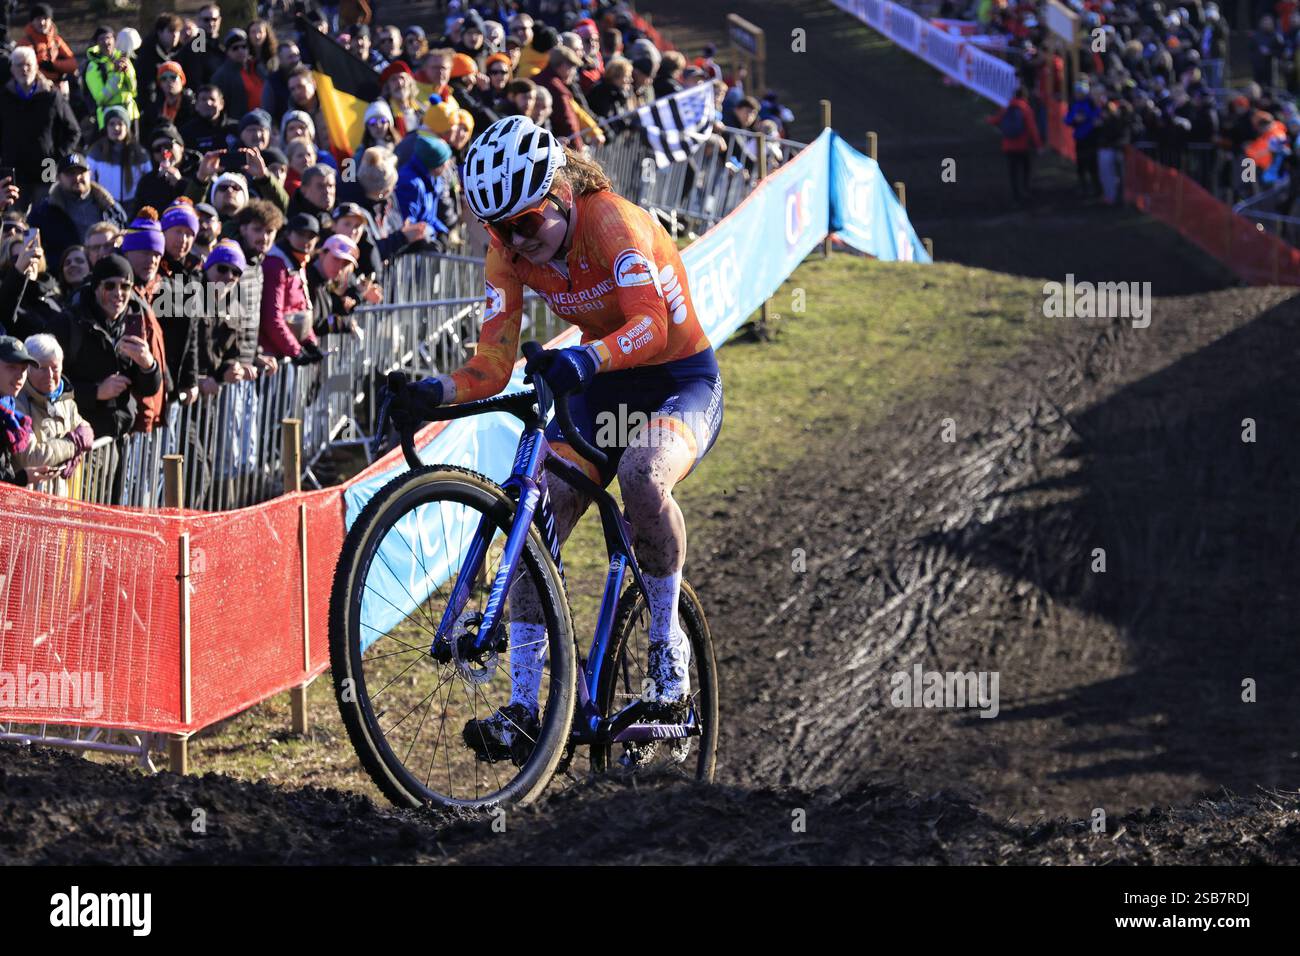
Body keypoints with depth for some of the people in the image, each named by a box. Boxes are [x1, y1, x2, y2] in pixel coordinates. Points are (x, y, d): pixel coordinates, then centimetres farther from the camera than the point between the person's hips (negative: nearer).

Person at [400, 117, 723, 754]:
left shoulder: (610, 220, -26)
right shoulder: (509, 252, -8)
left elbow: (651, 325, -40)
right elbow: (493, 365, -11)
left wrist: (584, 359, -59)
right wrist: (439, 391, -32)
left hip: (682, 381, -6)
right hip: (602, 391, 6)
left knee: (642, 476, -37)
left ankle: (668, 644, -16)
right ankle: (523, 707, -12)